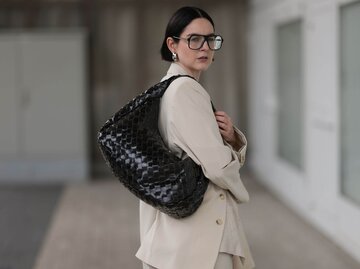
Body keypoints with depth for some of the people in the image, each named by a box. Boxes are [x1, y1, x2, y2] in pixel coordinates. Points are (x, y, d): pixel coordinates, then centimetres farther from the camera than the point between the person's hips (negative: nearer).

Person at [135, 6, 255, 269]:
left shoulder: (169, 87, 12)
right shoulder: (186, 90, -17)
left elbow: (215, 151, 15)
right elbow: (217, 165, -22)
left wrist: (231, 137, -7)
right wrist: (239, 192, -2)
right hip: (199, 229, -10)